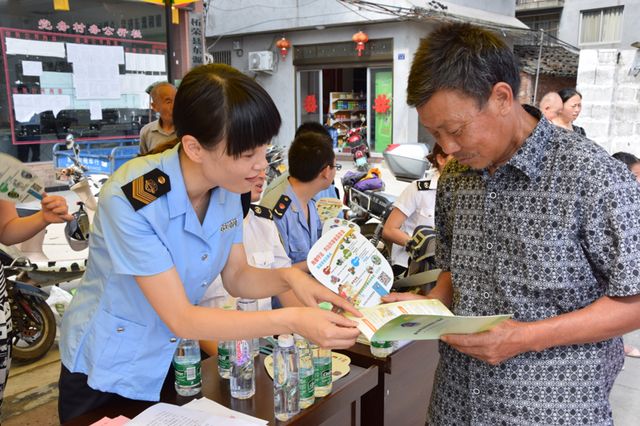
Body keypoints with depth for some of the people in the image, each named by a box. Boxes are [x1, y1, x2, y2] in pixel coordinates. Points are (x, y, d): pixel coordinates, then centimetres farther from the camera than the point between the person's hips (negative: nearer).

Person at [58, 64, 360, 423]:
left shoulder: (226, 188, -12)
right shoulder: (132, 200, -32)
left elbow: (237, 278, -4)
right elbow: (181, 319, -30)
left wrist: (288, 277, -24)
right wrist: (291, 321, -36)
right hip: (106, 374, -5)